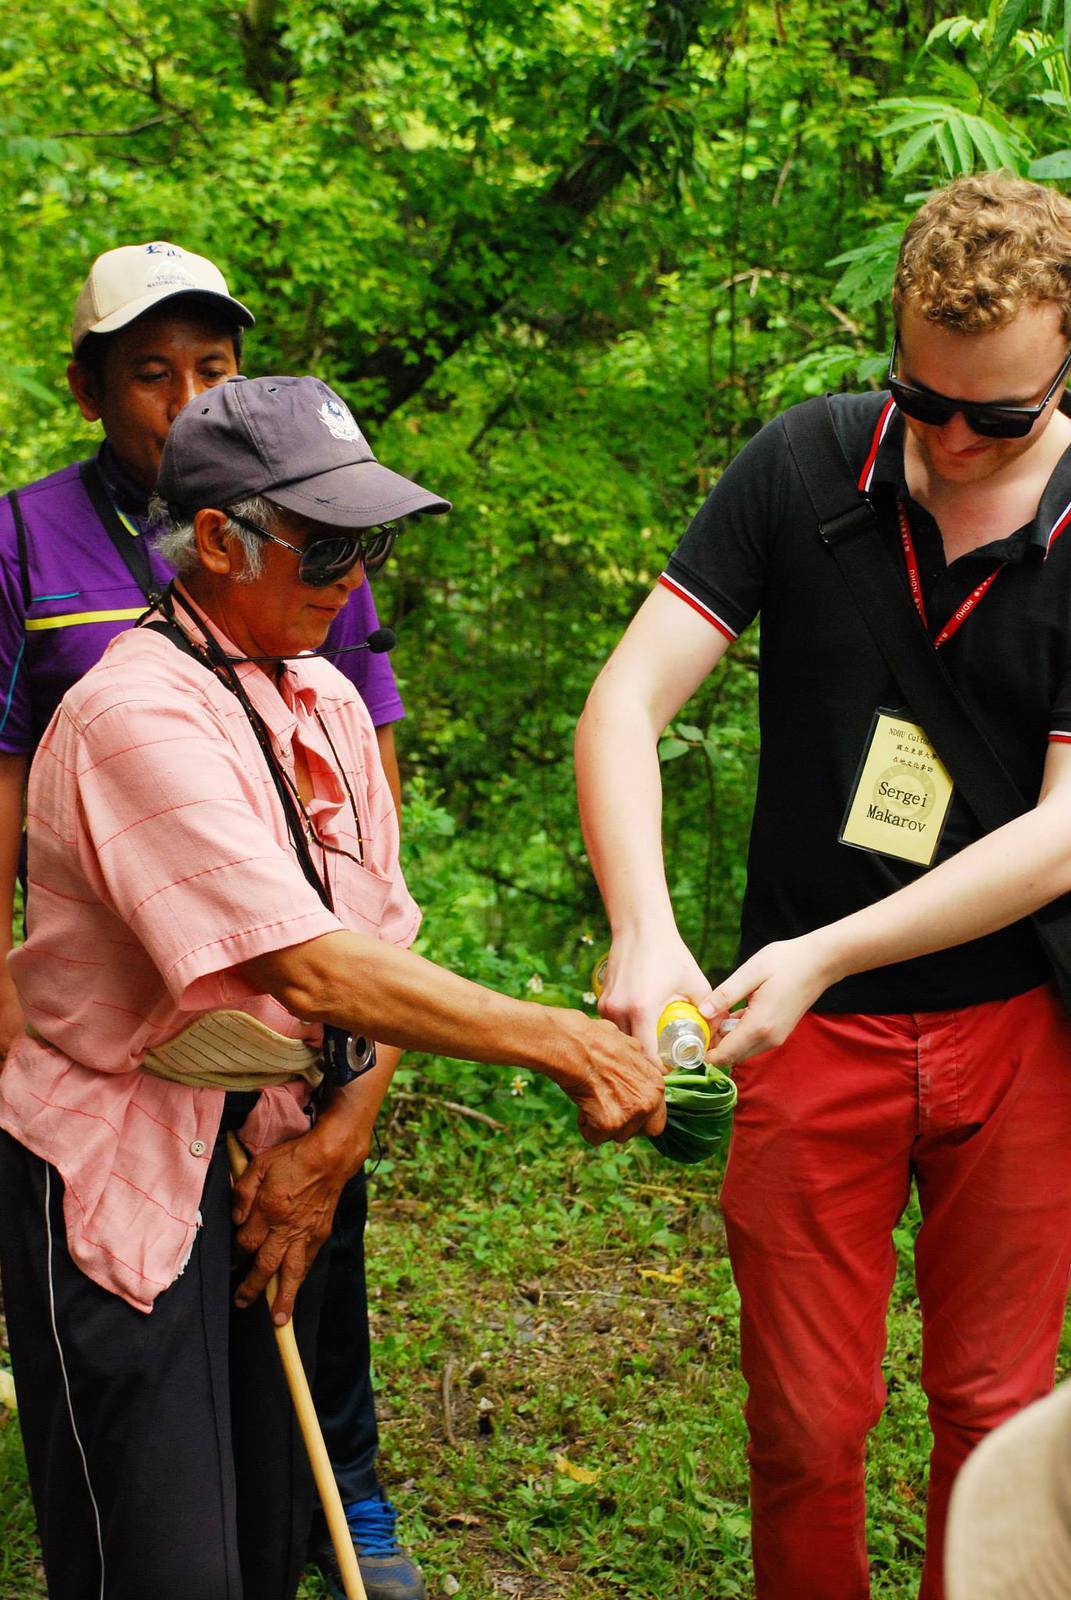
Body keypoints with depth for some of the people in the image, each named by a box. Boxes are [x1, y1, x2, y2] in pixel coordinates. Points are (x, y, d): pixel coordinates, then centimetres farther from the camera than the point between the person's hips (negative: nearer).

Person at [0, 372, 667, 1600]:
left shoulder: (327, 703, 7)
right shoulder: (135, 714, -21)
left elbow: (384, 941, 9)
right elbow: (311, 971, -30)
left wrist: (336, 1141, -5)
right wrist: (563, 1044, -27)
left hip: (271, 1160, 8)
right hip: (119, 1175, -8)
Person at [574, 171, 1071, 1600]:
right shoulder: (802, 468, -6)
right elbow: (626, 701, -10)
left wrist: (823, 954, -22)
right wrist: (644, 931, -25)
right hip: (808, 1027, 0)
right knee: (805, 1426, 7)